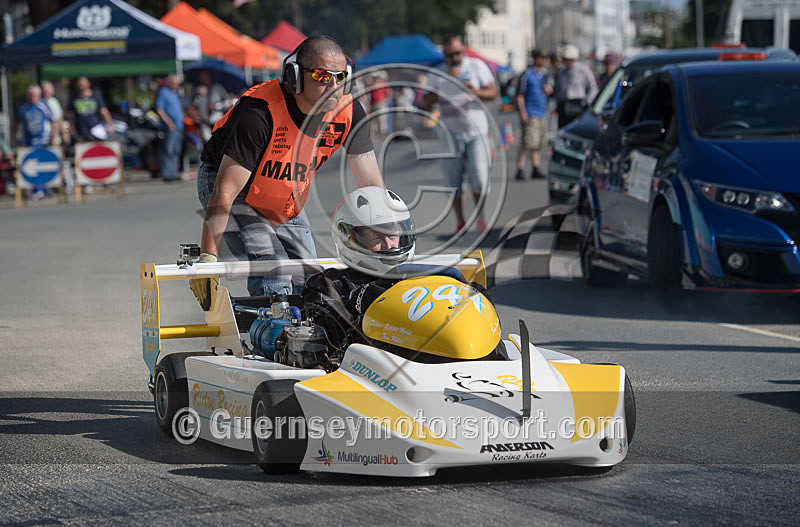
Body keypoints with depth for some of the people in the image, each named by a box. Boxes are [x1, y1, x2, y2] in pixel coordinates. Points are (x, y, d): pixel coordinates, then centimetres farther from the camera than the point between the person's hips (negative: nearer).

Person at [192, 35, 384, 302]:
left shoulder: (348, 111, -20)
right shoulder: (261, 112, -36)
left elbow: (372, 186, -12)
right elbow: (225, 192, -35)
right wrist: (207, 256, -40)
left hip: (287, 203, 6)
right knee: (274, 279, -23)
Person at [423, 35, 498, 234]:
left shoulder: (477, 66, 5)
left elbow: (493, 93, 2)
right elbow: (427, 102, -2)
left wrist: (476, 91, -19)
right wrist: (447, 81, -11)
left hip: (476, 131, -1)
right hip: (451, 133, 1)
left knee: (479, 177, -11)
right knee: (453, 180, 0)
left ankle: (480, 217, 6)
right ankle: (460, 221, 12)